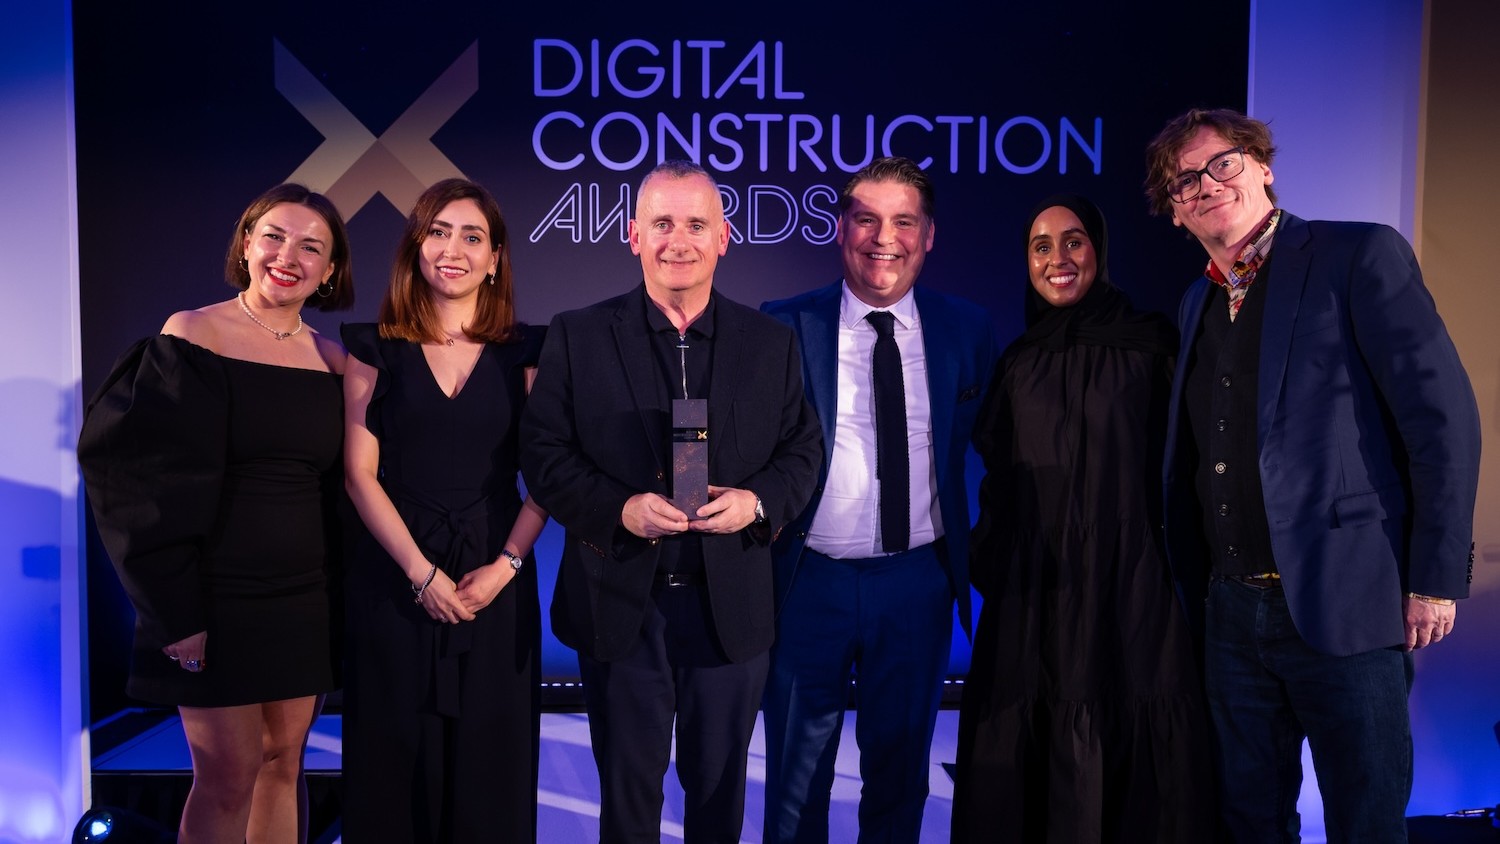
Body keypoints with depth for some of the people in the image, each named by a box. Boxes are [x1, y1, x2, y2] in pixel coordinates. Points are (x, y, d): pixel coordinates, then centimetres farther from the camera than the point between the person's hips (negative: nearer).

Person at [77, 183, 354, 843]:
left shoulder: (331, 360, 5)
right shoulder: (193, 336, -7)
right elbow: (151, 482, -10)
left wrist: (338, 595, 7)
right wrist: (176, 611, -14)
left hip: (305, 601, 4)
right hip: (216, 597, -4)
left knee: (282, 764, 11)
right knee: (228, 777, 0)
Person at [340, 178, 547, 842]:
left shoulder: (524, 351, 4)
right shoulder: (376, 347, 3)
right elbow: (360, 474, -2)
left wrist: (505, 565, -12)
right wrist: (422, 572, -10)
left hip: (497, 578, 0)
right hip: (394, 579, 0)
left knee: (491, 756, 7)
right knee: (397, 754, 8)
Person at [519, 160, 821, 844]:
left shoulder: (771, 344, 3)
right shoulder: (577, 337, -2)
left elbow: (801, 450, 6)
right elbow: (544, 454, -5)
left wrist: (757, 501, -15)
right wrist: (620, 508, -20)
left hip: (732, 605, 2)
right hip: (620, 602, -1)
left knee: (719, 783, 17)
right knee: (627, 787, 15)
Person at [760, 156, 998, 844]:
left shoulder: (967, 330, 1)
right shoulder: (785, 326, -5)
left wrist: (973, 564, 3)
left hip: (919, 582, 2)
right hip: (810, 581, -1)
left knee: (901, 767, 19)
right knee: (797, 773, 14)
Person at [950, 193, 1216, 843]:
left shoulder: (1151, 343, -1)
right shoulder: (1018, 362, 9)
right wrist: (988, 562, 7)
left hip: (1130, 587, -3)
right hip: (1033, 595, 3)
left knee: (1128, 746, 3)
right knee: (1029, 752, 6)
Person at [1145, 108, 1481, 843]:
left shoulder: (1360, 257, -6)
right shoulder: (1197, 303, 13)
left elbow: (1443, 418, -10)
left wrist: (1436, 579, -13)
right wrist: (1199, 586, 9)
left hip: (1343, 605, -6)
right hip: (1233, 610, 6)